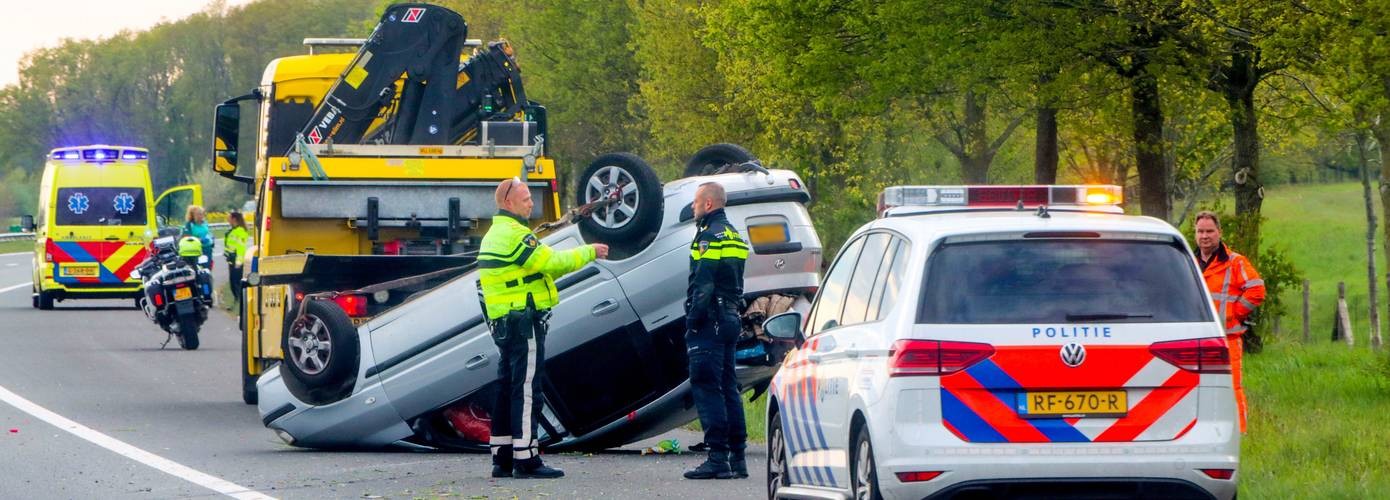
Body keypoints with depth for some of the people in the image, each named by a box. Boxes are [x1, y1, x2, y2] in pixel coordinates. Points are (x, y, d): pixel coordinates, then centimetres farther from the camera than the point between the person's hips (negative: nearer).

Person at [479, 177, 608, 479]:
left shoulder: (495, 235, 19)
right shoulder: (513, 234, -14)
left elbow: (540, 265, 18)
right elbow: (552, 262, -17)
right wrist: (589, 252, -4)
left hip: (503, 323, 10)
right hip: (524, 319, -10)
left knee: (508, 387, 12)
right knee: (526, 389, -9)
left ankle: (502, 459, 14)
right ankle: (525, 460, -10)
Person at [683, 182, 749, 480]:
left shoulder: (710, 236, -12)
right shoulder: (733, 236, 18)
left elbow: (703, 285, -19)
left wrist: (692, 322, -17)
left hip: (710, 321, -10)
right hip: (730, 319, 10)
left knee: (706, 386, -10)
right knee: (728, 387, 12)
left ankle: (718, 458, -15)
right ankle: (737, 458, 12)